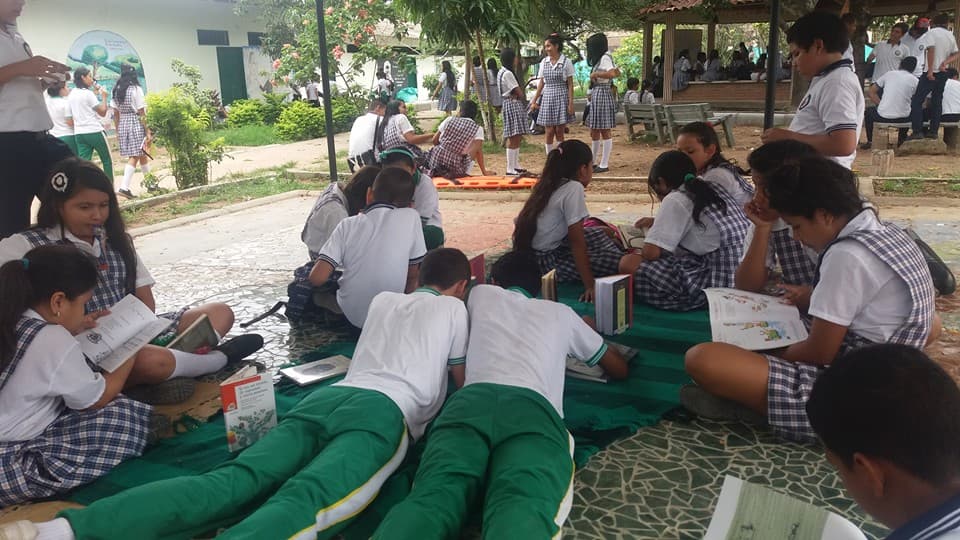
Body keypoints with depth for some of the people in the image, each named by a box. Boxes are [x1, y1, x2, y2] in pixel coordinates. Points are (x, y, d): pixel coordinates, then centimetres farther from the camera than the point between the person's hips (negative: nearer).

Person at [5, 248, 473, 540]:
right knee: (304, 501, -30)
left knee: (231, 482, -14)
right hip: (385, 411, -5)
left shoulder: (384, 299, 36)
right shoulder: (453, 307, 22)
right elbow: (459, 380, 30)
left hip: (328, 397, 6)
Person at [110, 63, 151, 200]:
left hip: (122, 124, 6)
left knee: (141, 154, 13)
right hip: (136, 124, -6)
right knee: (135, 156, -2)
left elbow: (115, 114, 9)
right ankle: (124, 187, -9)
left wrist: (117, 131, 17)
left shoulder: (116, 90, 7)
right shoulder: (136, 89, -8)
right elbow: (142, 113, -10)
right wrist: (147, 131, -6)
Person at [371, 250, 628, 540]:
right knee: (521, 510, -28)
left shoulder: (481, 293, 36)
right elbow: (619, 369, 46)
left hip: (473, 400, 1)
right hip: (534, 409, -1)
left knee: (433, 497, -23)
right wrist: (588, 330, 66)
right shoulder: (561, 312, 34)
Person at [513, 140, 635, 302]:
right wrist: (589, 285, -16)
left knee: (599, 233, 24)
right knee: (629, 263, -17)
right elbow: (577, 242, -18)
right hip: (549, 262, -10)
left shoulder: (550, 185, 8)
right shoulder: (574, 188, -16)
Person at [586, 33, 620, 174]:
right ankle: (593, 162, 23)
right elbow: (618, 73, 23)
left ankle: (604, 164, -2)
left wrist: (595, 74, -15)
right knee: (594, 131, 14)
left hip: (602, 95, -10)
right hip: (596, 95, 10)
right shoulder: (602, 58, 16)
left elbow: (612, 74, -27)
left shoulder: (605, 58, -11)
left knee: (604, 130, -5)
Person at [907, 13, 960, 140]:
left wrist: (930, 71, -18)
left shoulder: (932, 33, -8)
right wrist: (945, 62, -4)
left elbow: (931, 50, -18)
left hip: (931, 73, -7)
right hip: (944, 73, 7)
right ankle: (934, 131, 11)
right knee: (937, 101, 11)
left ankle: (917, 131, -12)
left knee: (917, 101, -5)